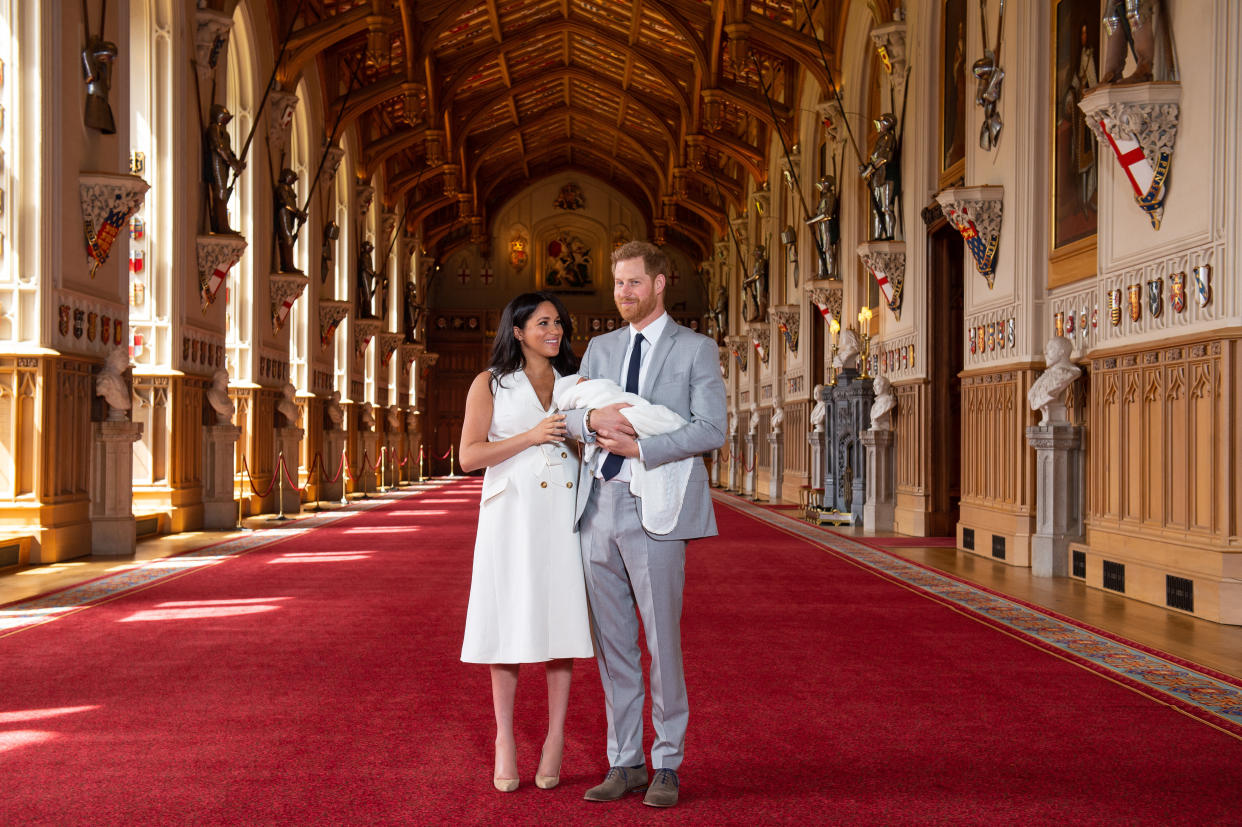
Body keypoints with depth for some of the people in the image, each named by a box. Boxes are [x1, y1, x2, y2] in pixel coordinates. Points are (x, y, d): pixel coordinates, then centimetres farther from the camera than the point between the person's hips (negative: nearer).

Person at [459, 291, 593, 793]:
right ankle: (504, 740, 12)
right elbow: (470, 455, -4)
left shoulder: (575, 383, 15)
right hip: (512, 512, -2)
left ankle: (555, 739, 10)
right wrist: (532, 436, -12)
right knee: (510, 621, 1)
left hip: (563, 514, 2)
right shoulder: (490, 384, 6)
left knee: (561, 619, 1)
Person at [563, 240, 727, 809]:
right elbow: (567, 416, 10)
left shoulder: (695, 350, 1)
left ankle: (667, 765, 14)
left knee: (662, 640, 1)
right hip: (598, 506, 5)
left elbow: (711, 429, -9)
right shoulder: (600, 348, 17)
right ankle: (624, 762, 19)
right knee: (612, 643, 9)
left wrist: (637, 447, -16)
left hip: (653, 510, -5)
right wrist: (593, 417, -13)